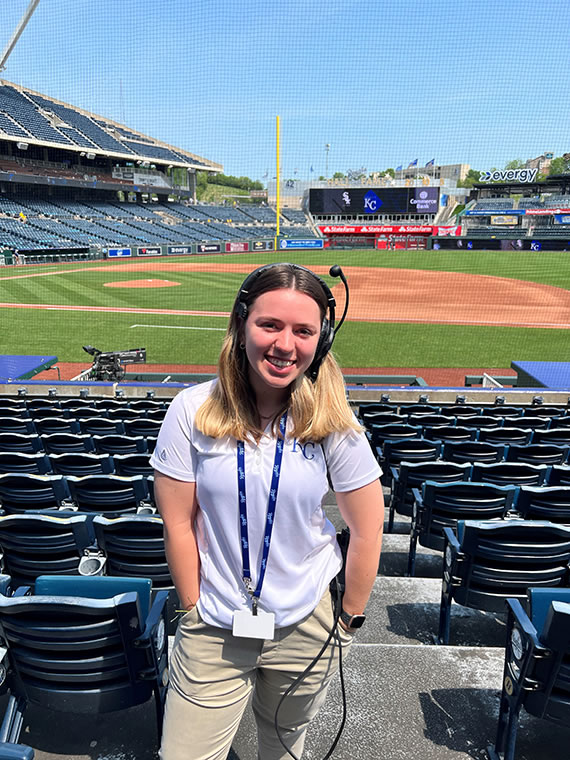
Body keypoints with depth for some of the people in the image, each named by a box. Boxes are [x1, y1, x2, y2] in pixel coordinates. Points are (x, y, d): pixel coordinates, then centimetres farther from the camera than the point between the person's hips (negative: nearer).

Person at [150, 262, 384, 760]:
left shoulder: (333, 423, -12)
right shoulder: (193, 410, -12)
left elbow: (367, 531, -5)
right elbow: (178, 523, -6)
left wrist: (350, 619, 0)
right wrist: (193, 610, -2)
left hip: (305, 624, 1)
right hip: (213, 629, 0)